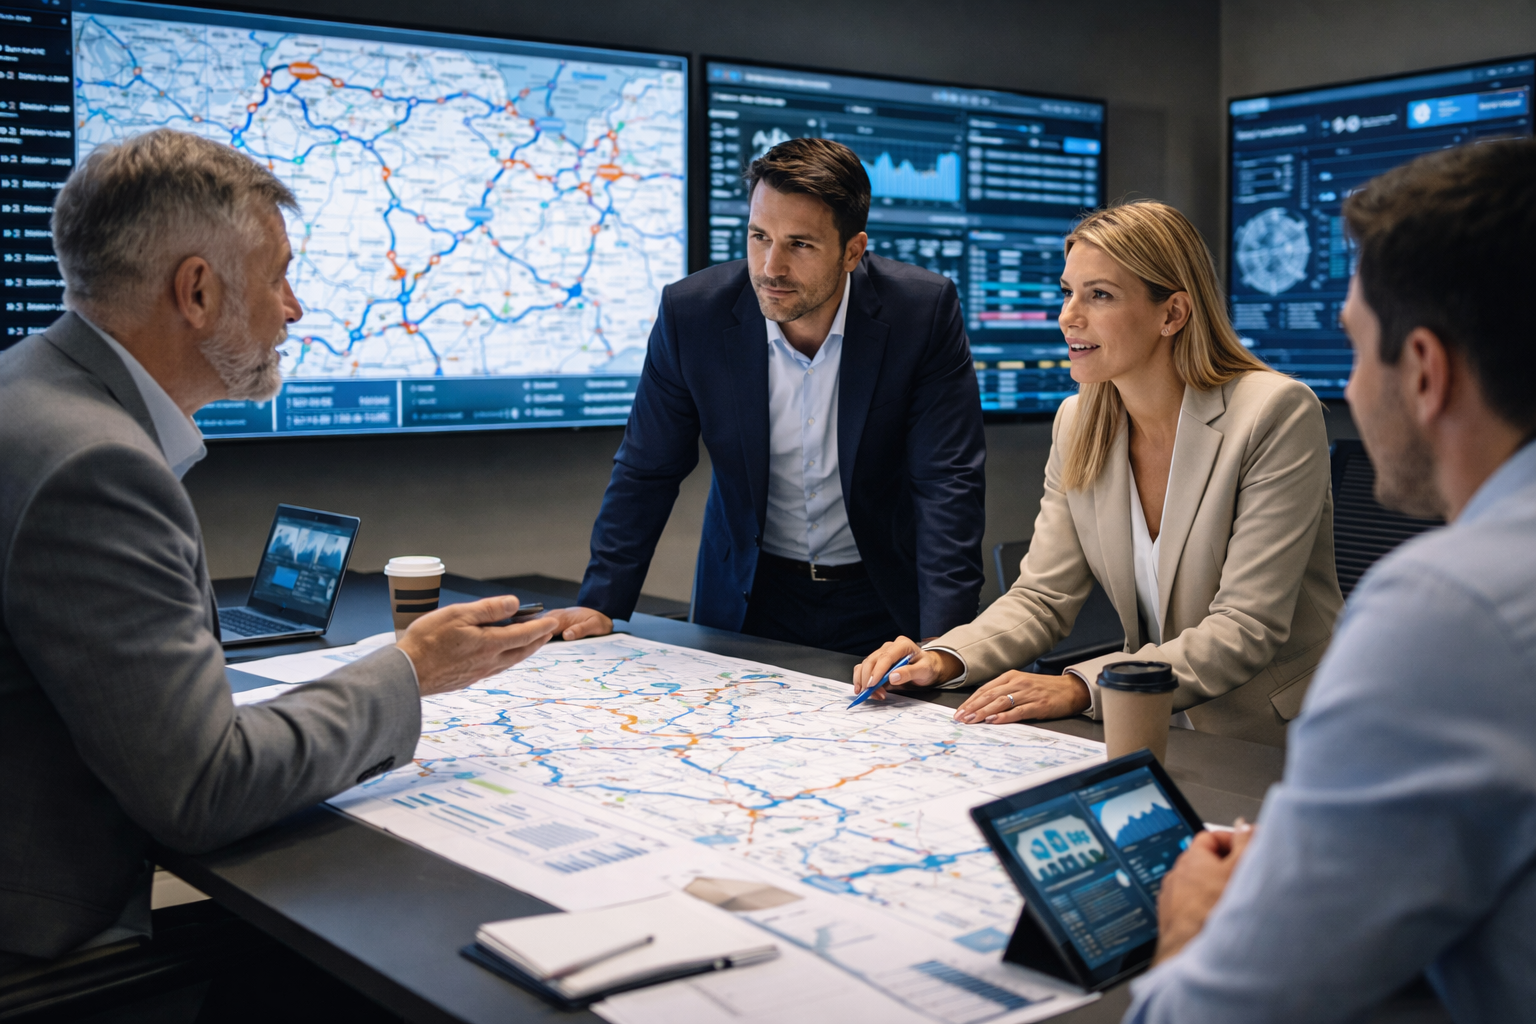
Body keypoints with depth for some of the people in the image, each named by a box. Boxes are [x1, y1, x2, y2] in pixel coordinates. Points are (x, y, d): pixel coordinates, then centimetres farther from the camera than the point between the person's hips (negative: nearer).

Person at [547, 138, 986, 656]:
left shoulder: (925, 311, -15)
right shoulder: (691, 312, -11)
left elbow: (949, 484, -15)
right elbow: (646, 473, 0)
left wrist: (939, 642, -25)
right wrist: (600, 603, -7)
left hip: (882, 601, -1)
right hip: (747, 600, 1)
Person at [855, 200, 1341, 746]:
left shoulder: (1277, 414, -14)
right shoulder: (1076, 424, 4)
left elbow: (1247, 629, -19)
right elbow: (1042, 597, 3)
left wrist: (1081, 687, -30)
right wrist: (943, 659, -16)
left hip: (1276, 747, -5)